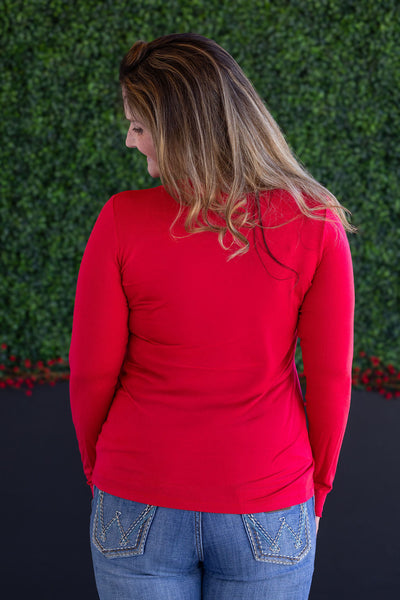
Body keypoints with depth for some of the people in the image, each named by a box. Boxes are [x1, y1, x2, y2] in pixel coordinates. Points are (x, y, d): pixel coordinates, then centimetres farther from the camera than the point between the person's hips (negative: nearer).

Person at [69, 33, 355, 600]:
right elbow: (330, 377, -8)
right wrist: (315, 487, 8)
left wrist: (97, 467, 11)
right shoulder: (314, 225, -14)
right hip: (265, 516, 1)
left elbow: (92, 371, -8)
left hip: (140, 508, 0)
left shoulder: (122, 221, -17)